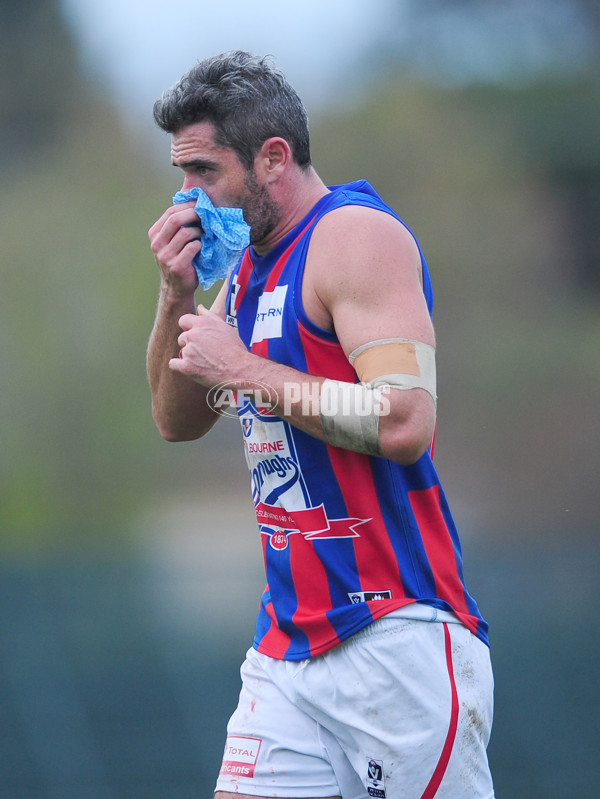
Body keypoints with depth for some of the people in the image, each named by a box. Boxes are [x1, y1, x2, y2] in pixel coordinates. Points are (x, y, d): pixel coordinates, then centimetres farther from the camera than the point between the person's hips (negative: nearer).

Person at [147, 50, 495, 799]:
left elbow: (404, 422, -22)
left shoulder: (355, 234, -11)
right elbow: (179, 422, 21)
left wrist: (246, 371, -15)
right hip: (291, 644, 8)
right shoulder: (251, 265, 16)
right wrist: (176, 294, 5)